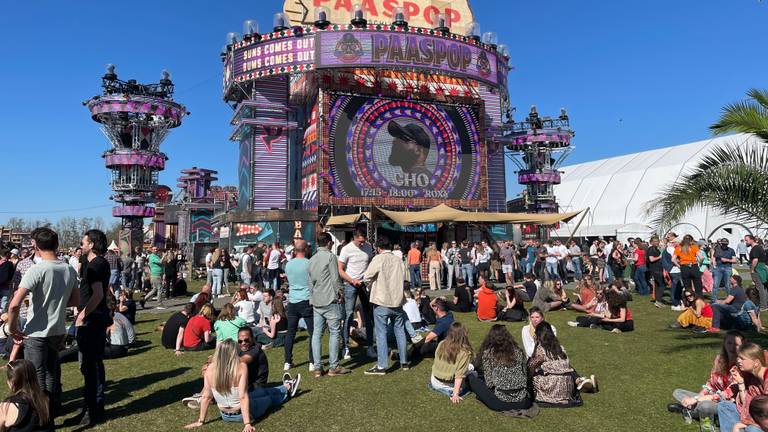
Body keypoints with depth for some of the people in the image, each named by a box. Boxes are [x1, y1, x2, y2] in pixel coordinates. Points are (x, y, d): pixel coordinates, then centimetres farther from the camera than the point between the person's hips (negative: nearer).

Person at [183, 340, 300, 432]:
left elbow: (206, 397, -10)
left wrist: (201, 421, 1)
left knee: (261, 391, 30)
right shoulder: (241, 367, -25)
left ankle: (287, 387, 55)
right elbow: (243, 397, -27)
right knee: (269, 397, 28)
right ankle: (288, 388, 57)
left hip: (225, 416, 5)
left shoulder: (210, 369, -14)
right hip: (242, 413, -5)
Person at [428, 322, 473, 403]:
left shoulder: (441, 344, -6)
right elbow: (459, 375, -22)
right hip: (450, 387, -5)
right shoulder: (465, 352, -19)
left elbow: (436, 363, 6)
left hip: (435, 382, 5)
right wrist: (455, 394, -18)